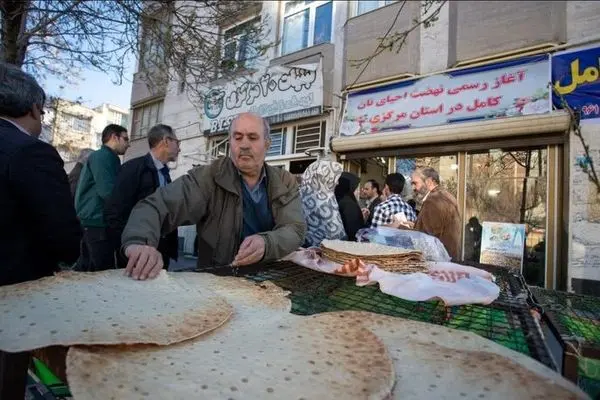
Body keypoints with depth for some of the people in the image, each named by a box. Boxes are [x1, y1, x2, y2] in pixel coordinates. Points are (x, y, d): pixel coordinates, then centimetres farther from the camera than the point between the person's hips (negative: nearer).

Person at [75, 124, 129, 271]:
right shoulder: (103, 156, -9)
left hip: (92, 222, 10)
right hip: (97, 223, -10)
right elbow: (108, 192, -20)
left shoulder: (107, 157, 20)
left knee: (85, 271, 14)